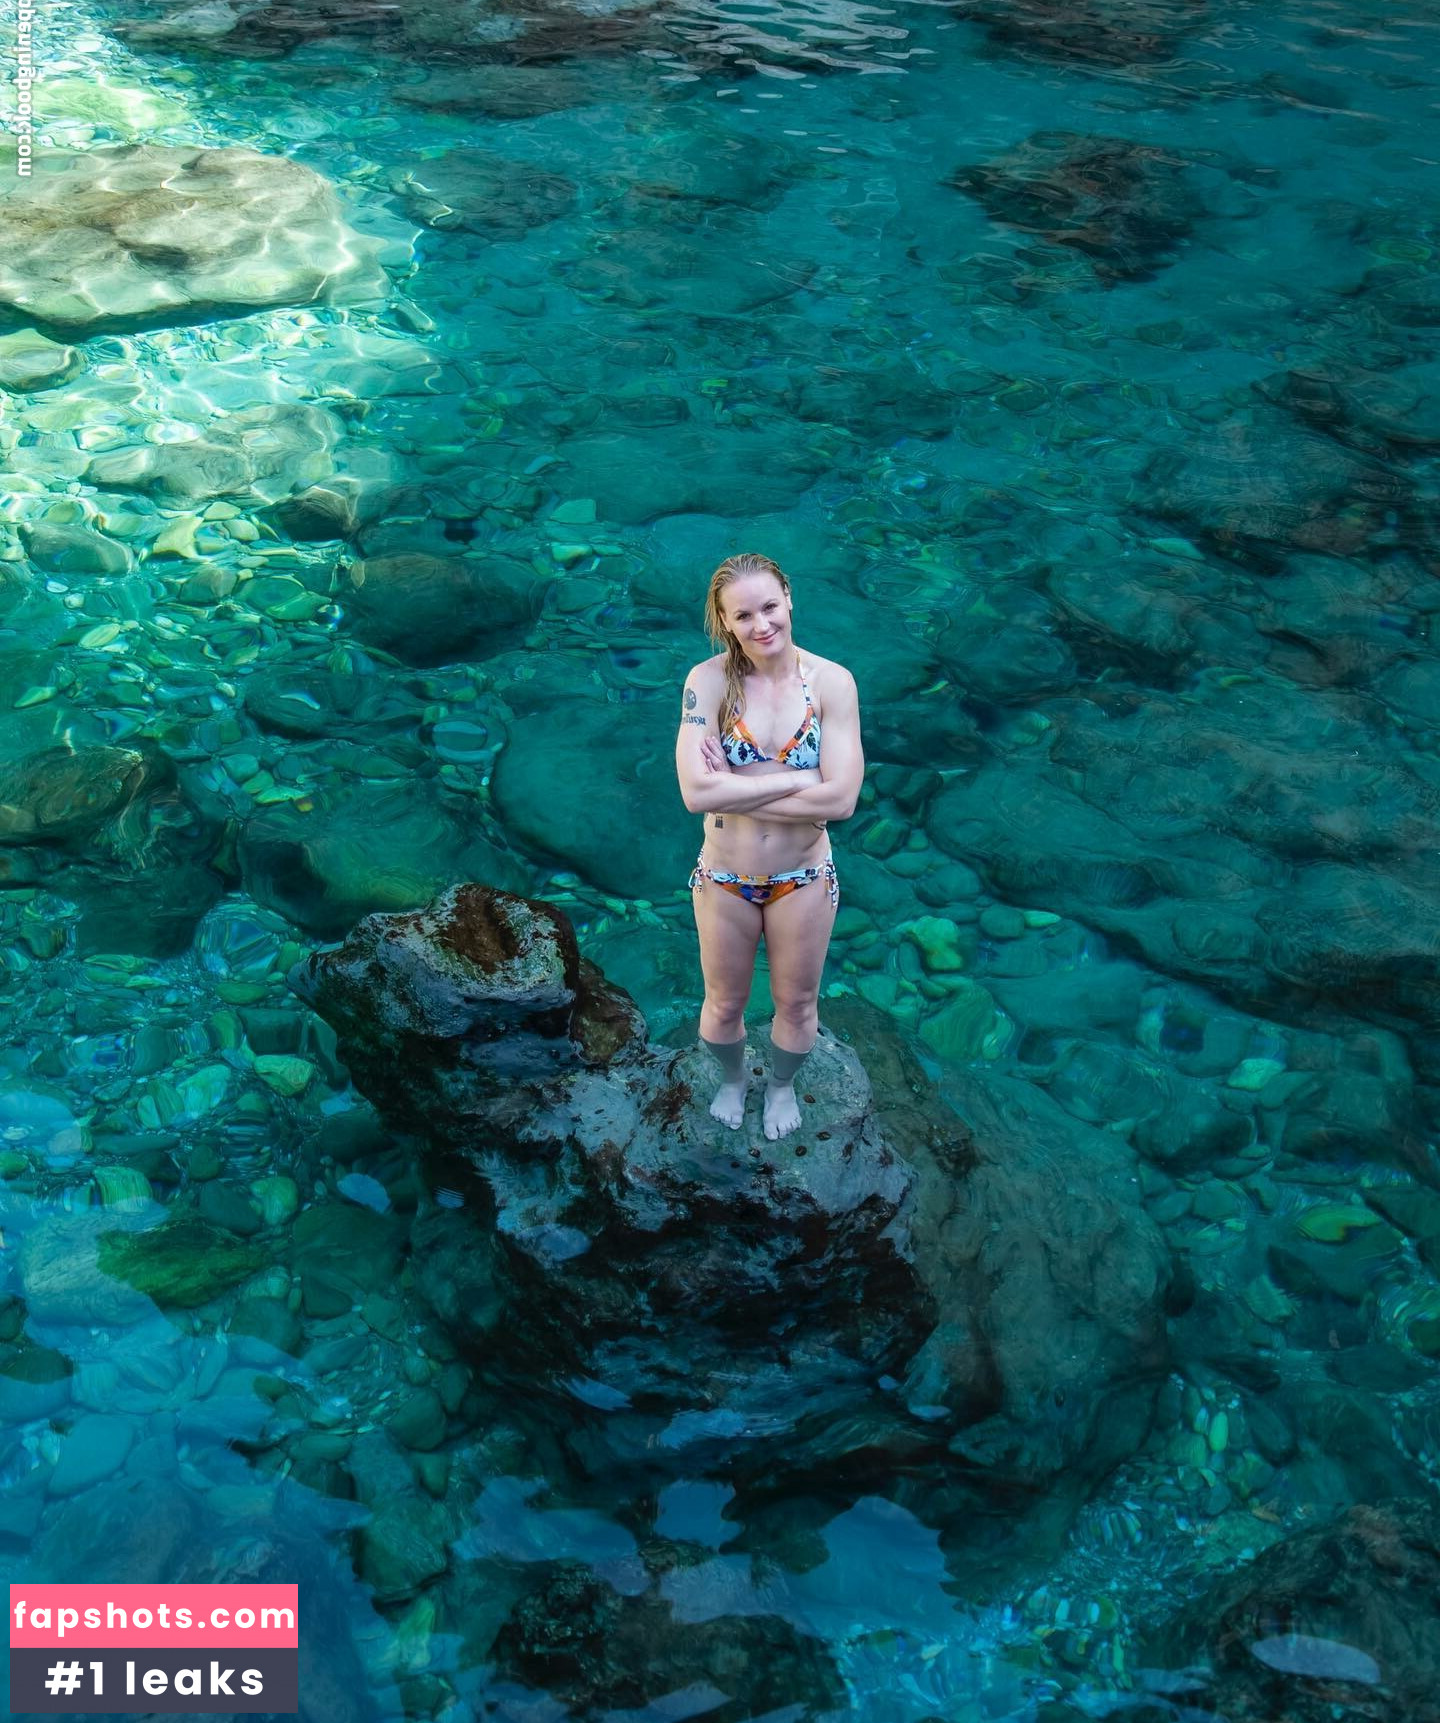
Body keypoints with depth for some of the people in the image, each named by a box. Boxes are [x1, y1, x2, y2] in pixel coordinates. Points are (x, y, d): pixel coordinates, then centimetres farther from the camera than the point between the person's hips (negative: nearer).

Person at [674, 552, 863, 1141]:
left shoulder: (831, 681, -16)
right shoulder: (709, 681, -18)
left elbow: (841, 799, -23)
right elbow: (696, 792, -28)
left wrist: (732, 789, -23)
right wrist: (796, 779, -26)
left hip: (804, 880, 0)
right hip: (725, 878, 0)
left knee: (797, 1003, 22)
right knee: (725, 1004, 22)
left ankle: (781, 1086, 53)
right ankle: (732, 1079, 54)